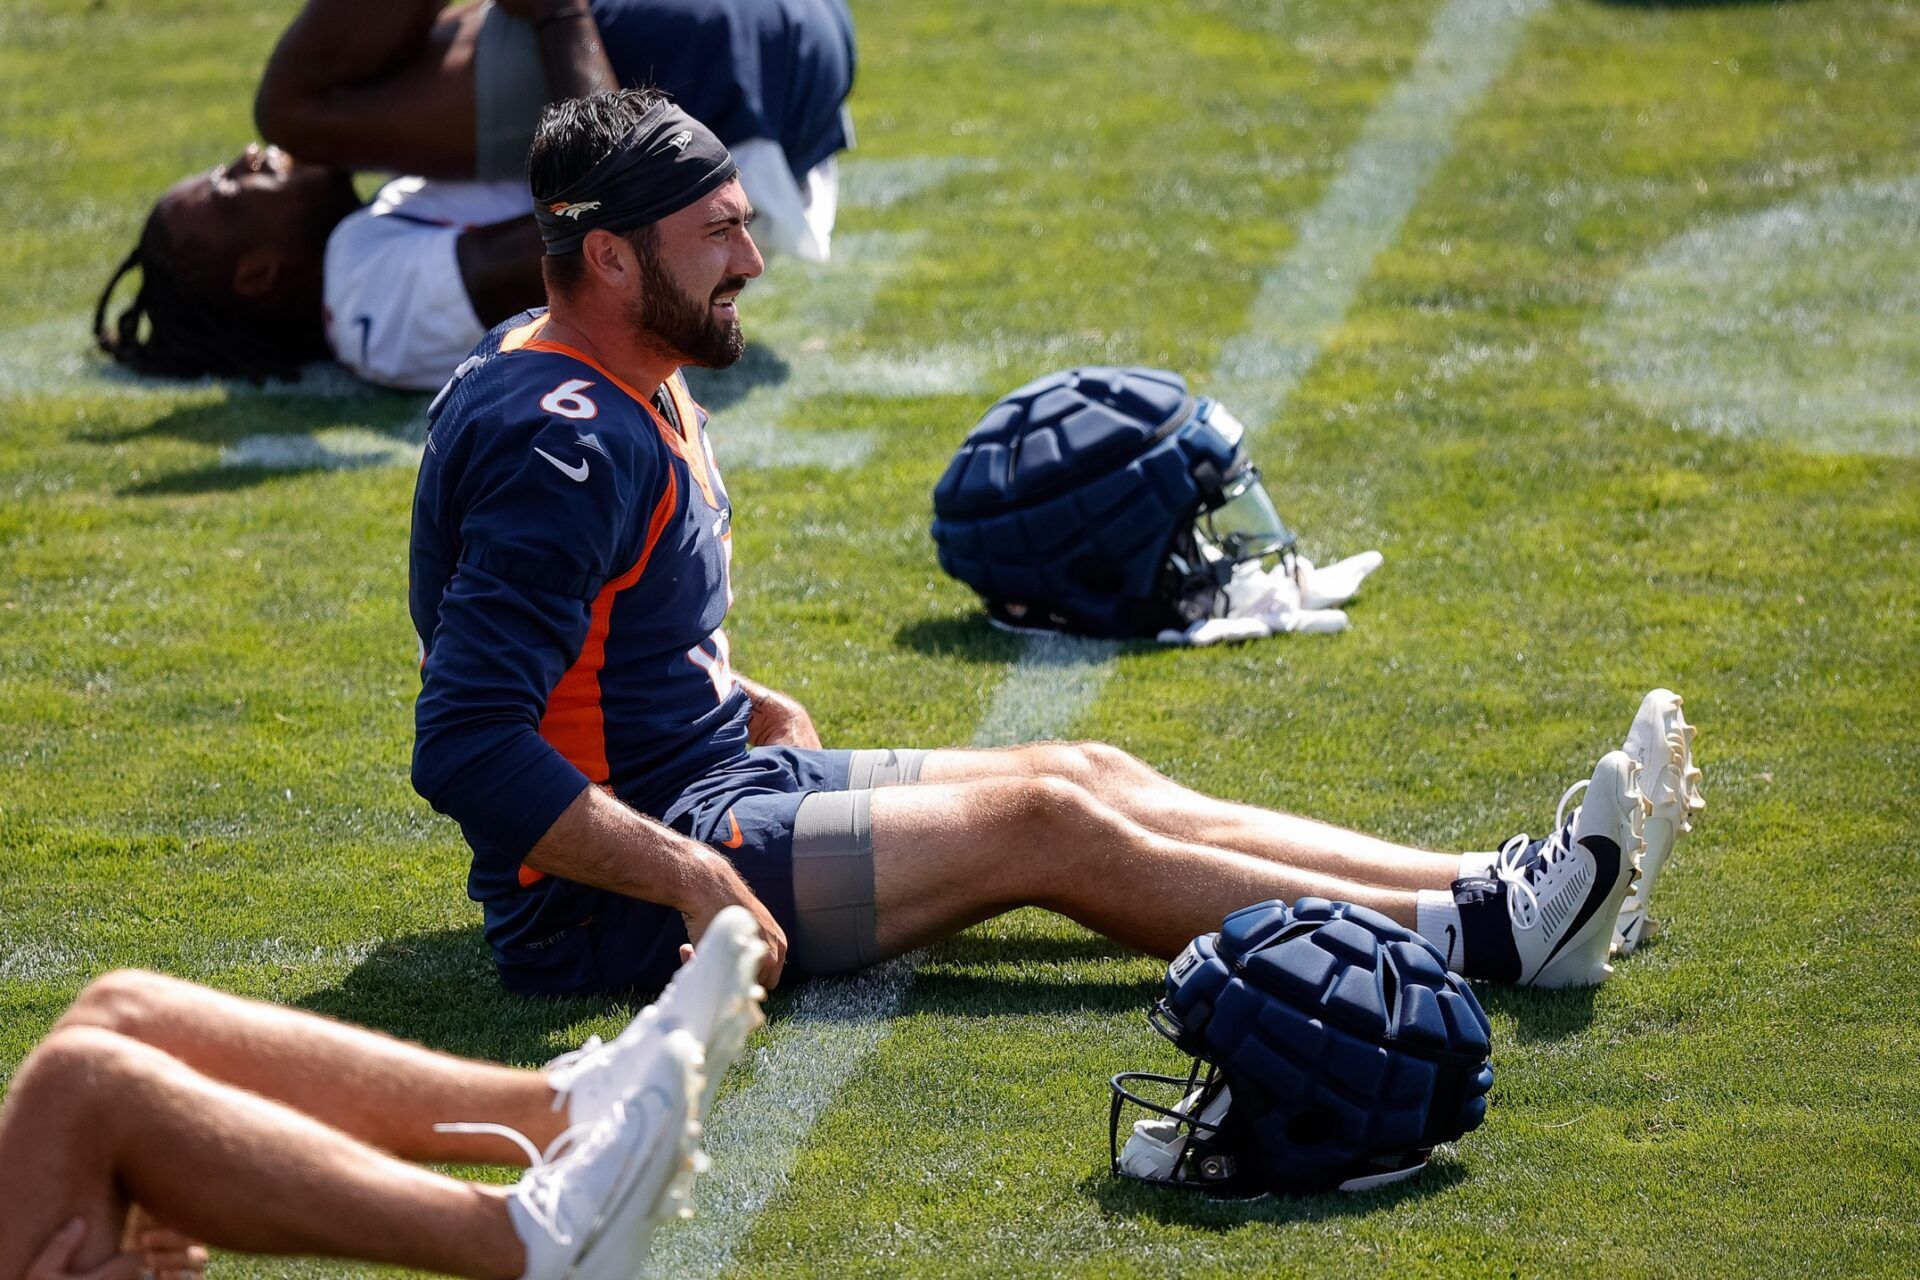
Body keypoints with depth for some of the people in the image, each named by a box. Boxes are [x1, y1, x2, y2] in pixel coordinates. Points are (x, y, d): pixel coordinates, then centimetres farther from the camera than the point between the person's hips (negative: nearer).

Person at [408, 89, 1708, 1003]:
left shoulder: (634, 391, 11)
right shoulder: (562, 442, -23)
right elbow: (468, 747, -30)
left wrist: (756, 708, 13)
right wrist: (691, 882, -31)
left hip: (717, 781, 11)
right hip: (607, 898, -11)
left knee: (1091, 777, 3)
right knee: (1041, 822, -16)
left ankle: (1501, 886, -2)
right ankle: (1484, 934, -15)